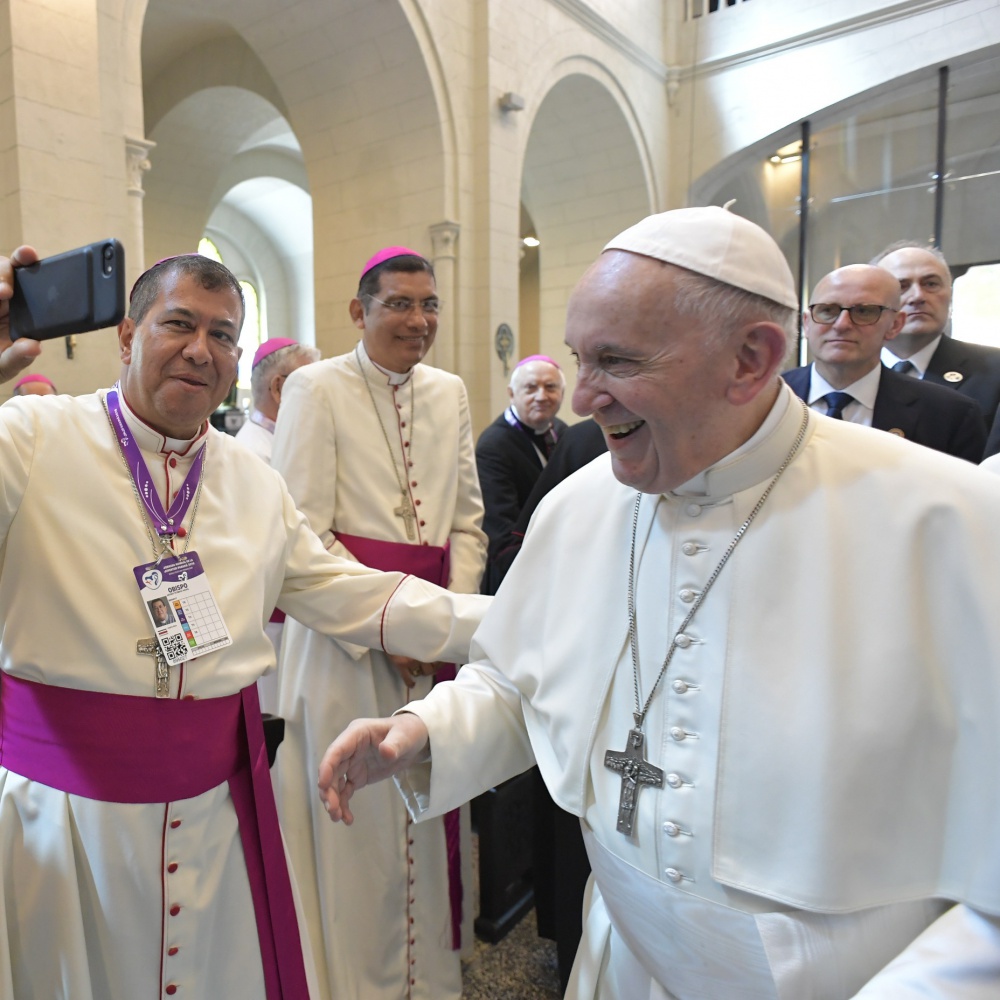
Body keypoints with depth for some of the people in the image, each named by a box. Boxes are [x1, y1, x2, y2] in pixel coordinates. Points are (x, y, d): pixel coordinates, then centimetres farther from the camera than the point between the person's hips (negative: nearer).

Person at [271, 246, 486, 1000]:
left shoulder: (450, 393, 10)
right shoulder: (316, 388, -4)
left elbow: (467, 520, 10)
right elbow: (306, 532, -10)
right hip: (349, 641, -4)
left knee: (433, 811, 13)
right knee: (359, 817, 7)